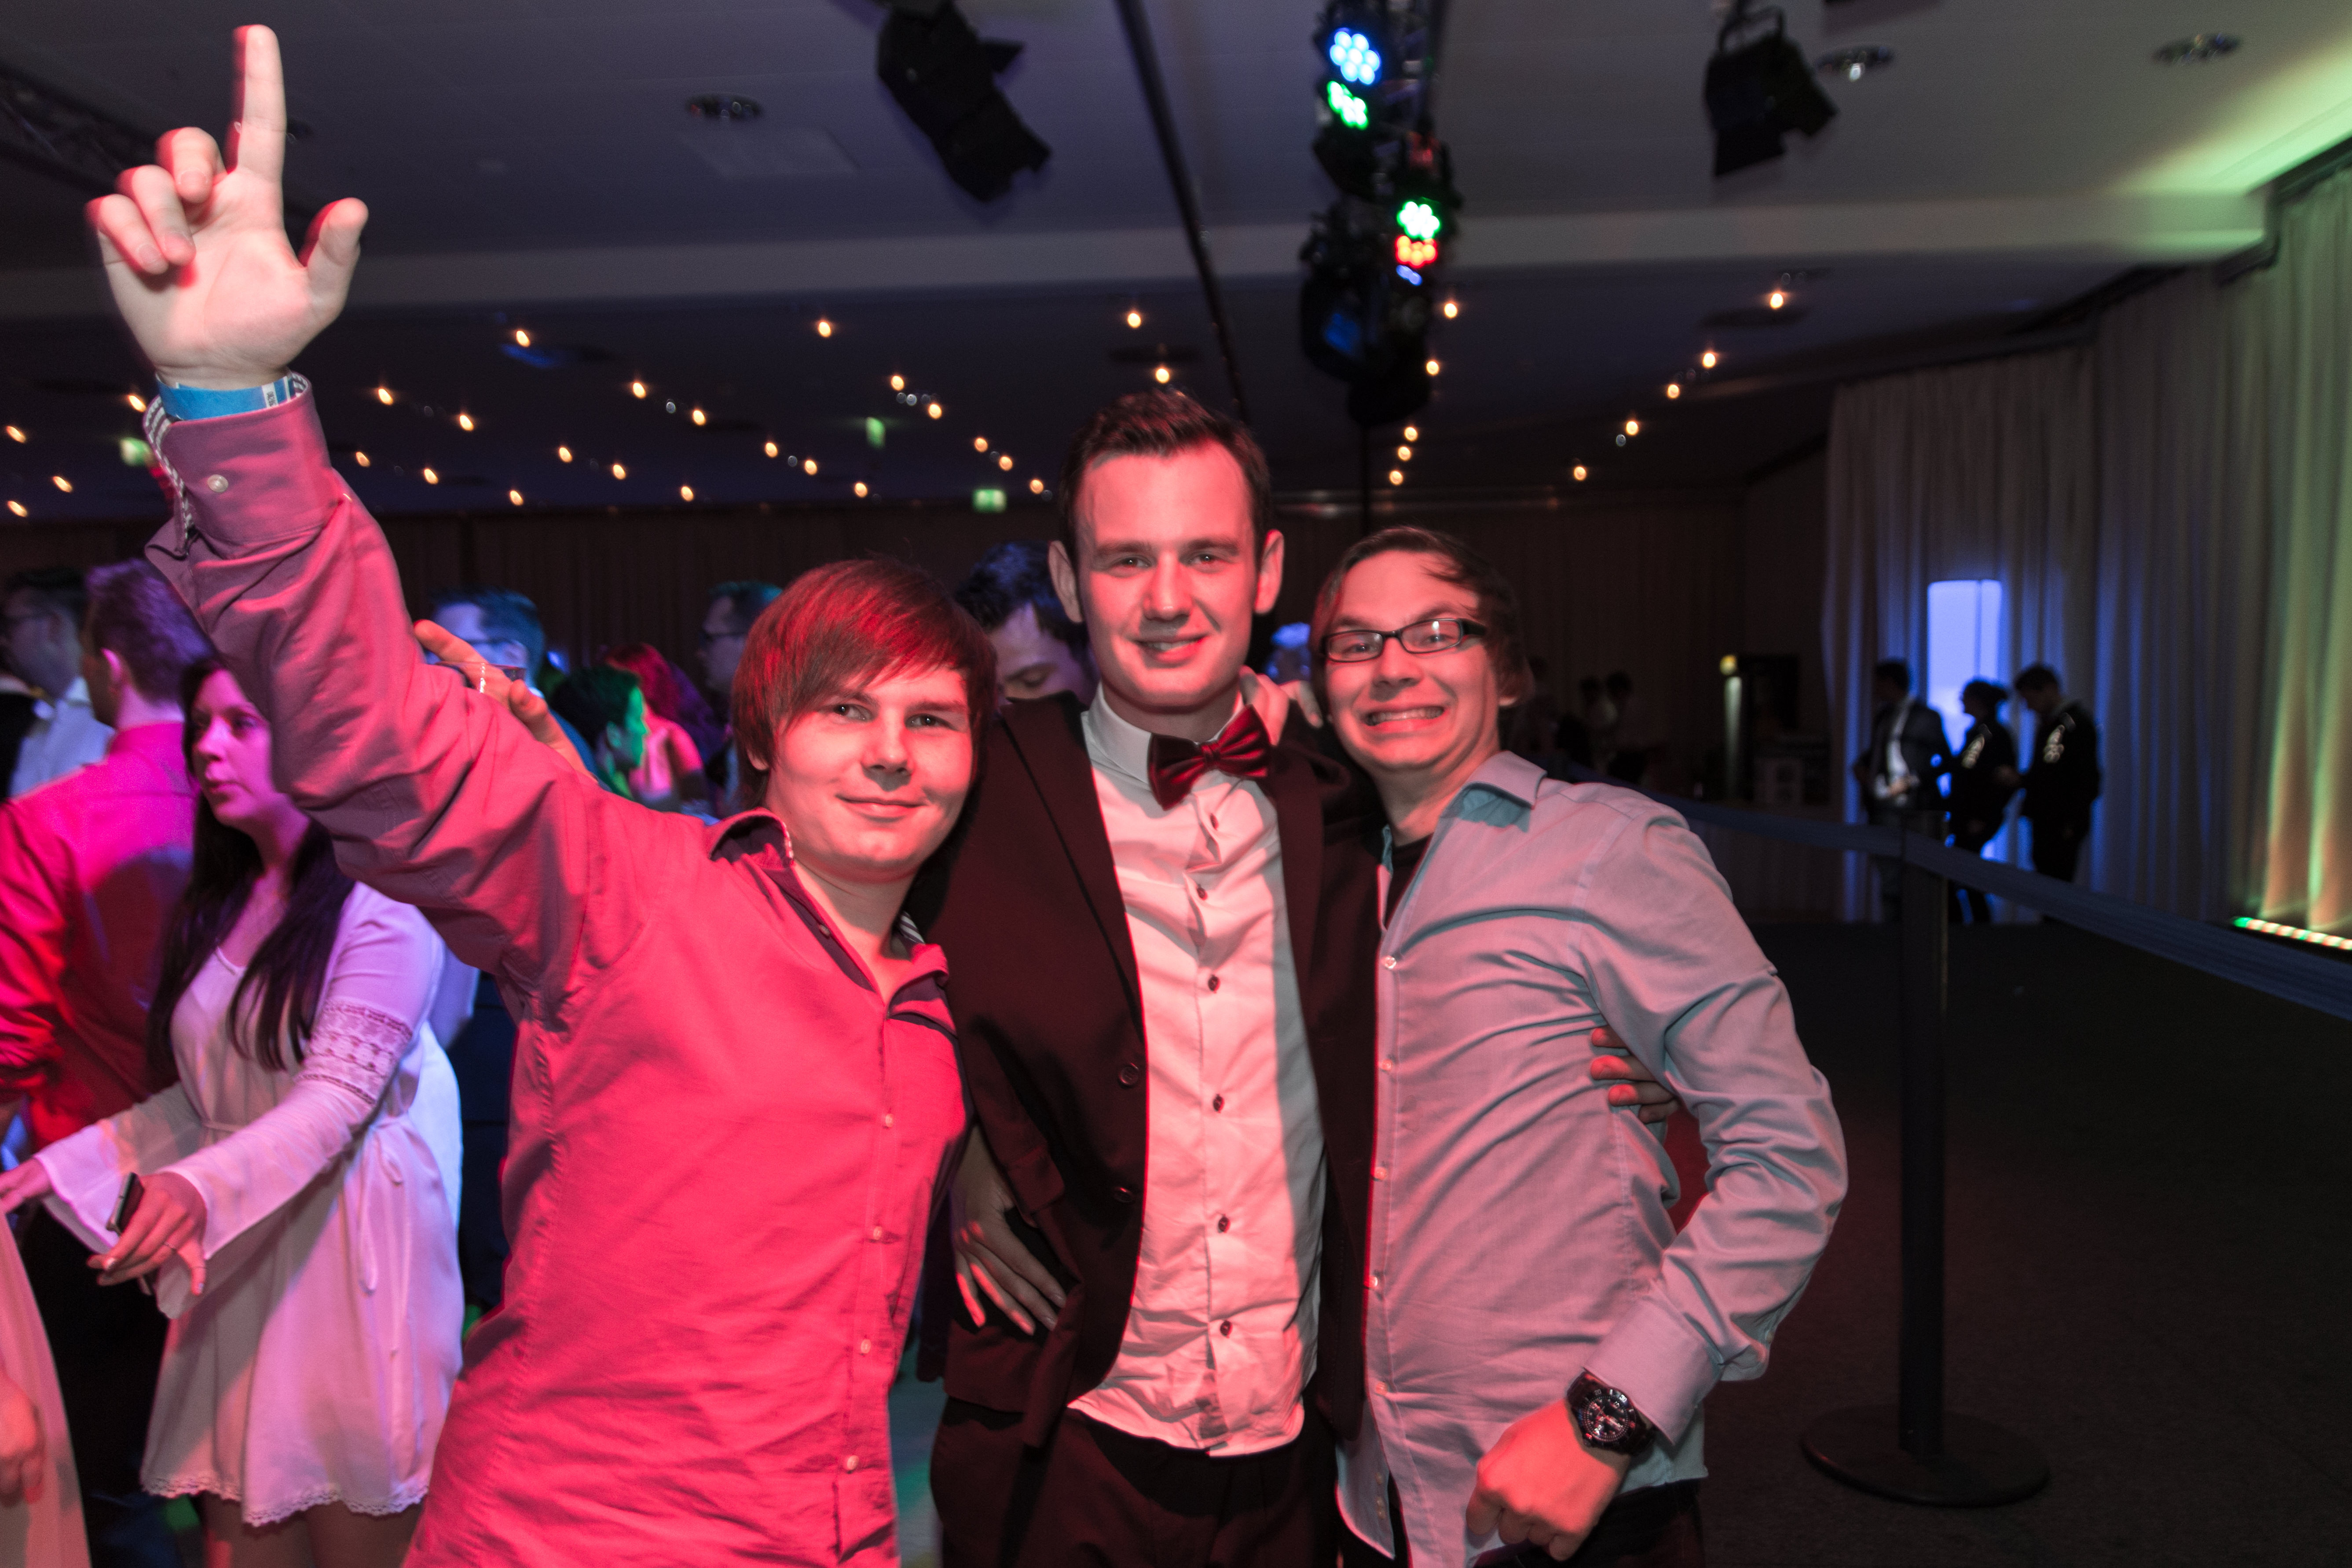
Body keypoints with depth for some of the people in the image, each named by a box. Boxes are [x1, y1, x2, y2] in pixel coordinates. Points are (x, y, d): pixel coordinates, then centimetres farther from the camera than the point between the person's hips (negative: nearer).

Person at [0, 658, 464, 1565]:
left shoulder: (381, 902, -10)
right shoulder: (218, 907, 14)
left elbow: (339, 1097, -17)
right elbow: (204, 1099, 15)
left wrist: (203, 1186, -31)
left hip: (348, 1255, -6)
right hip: (233, 1261, 7)